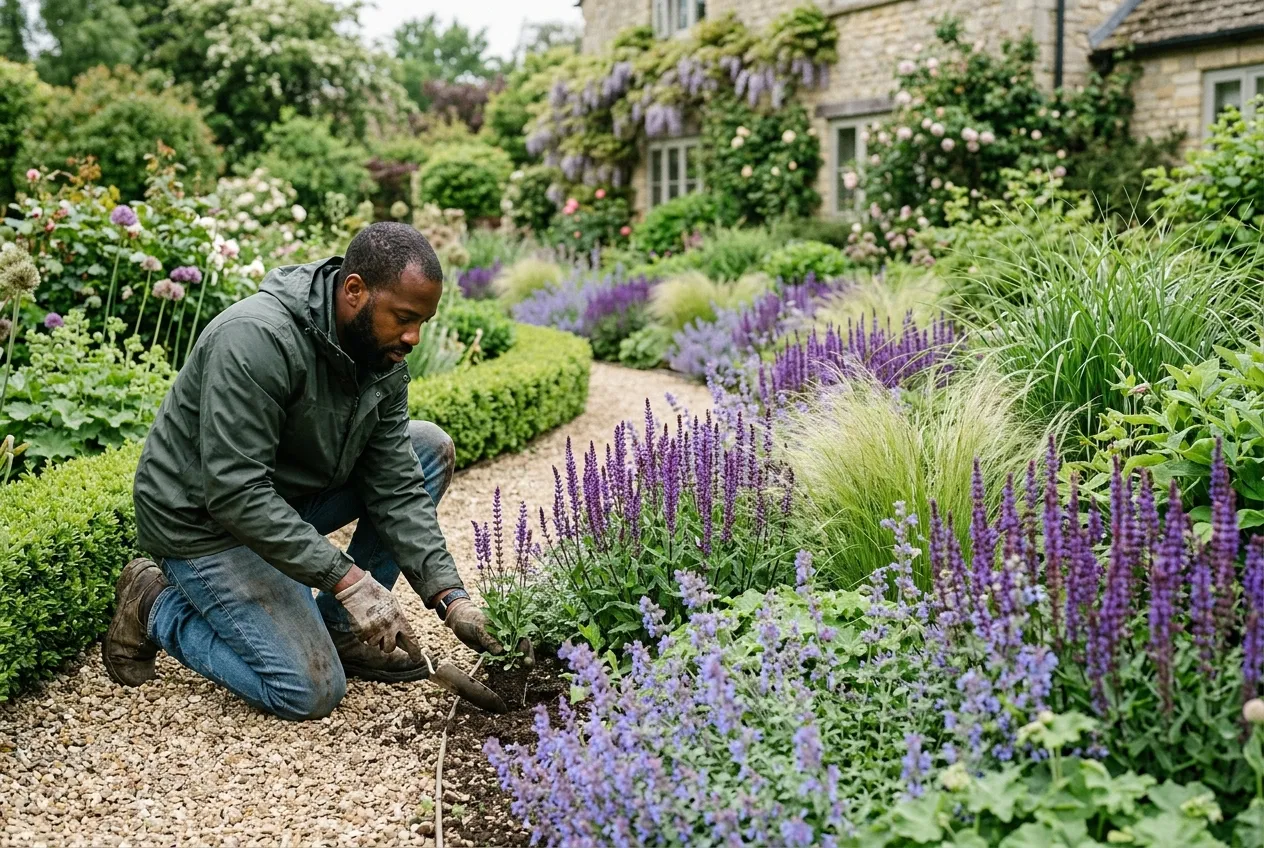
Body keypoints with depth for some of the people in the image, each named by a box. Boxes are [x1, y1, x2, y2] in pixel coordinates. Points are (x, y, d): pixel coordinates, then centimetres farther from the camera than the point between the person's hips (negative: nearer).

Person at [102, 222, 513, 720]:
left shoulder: (382, 357, -7)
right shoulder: (257, 339, -31)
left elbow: (395, 488, -8)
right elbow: (235, 493, -33)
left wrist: (451, 598, -17)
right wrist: (346, 577, -34)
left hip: (287, 496, 8)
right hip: (202, 518, -8)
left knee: (430, 448, -3)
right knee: (312, 693, -14)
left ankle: (342, 628, 3)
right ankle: (156, 607, 6)